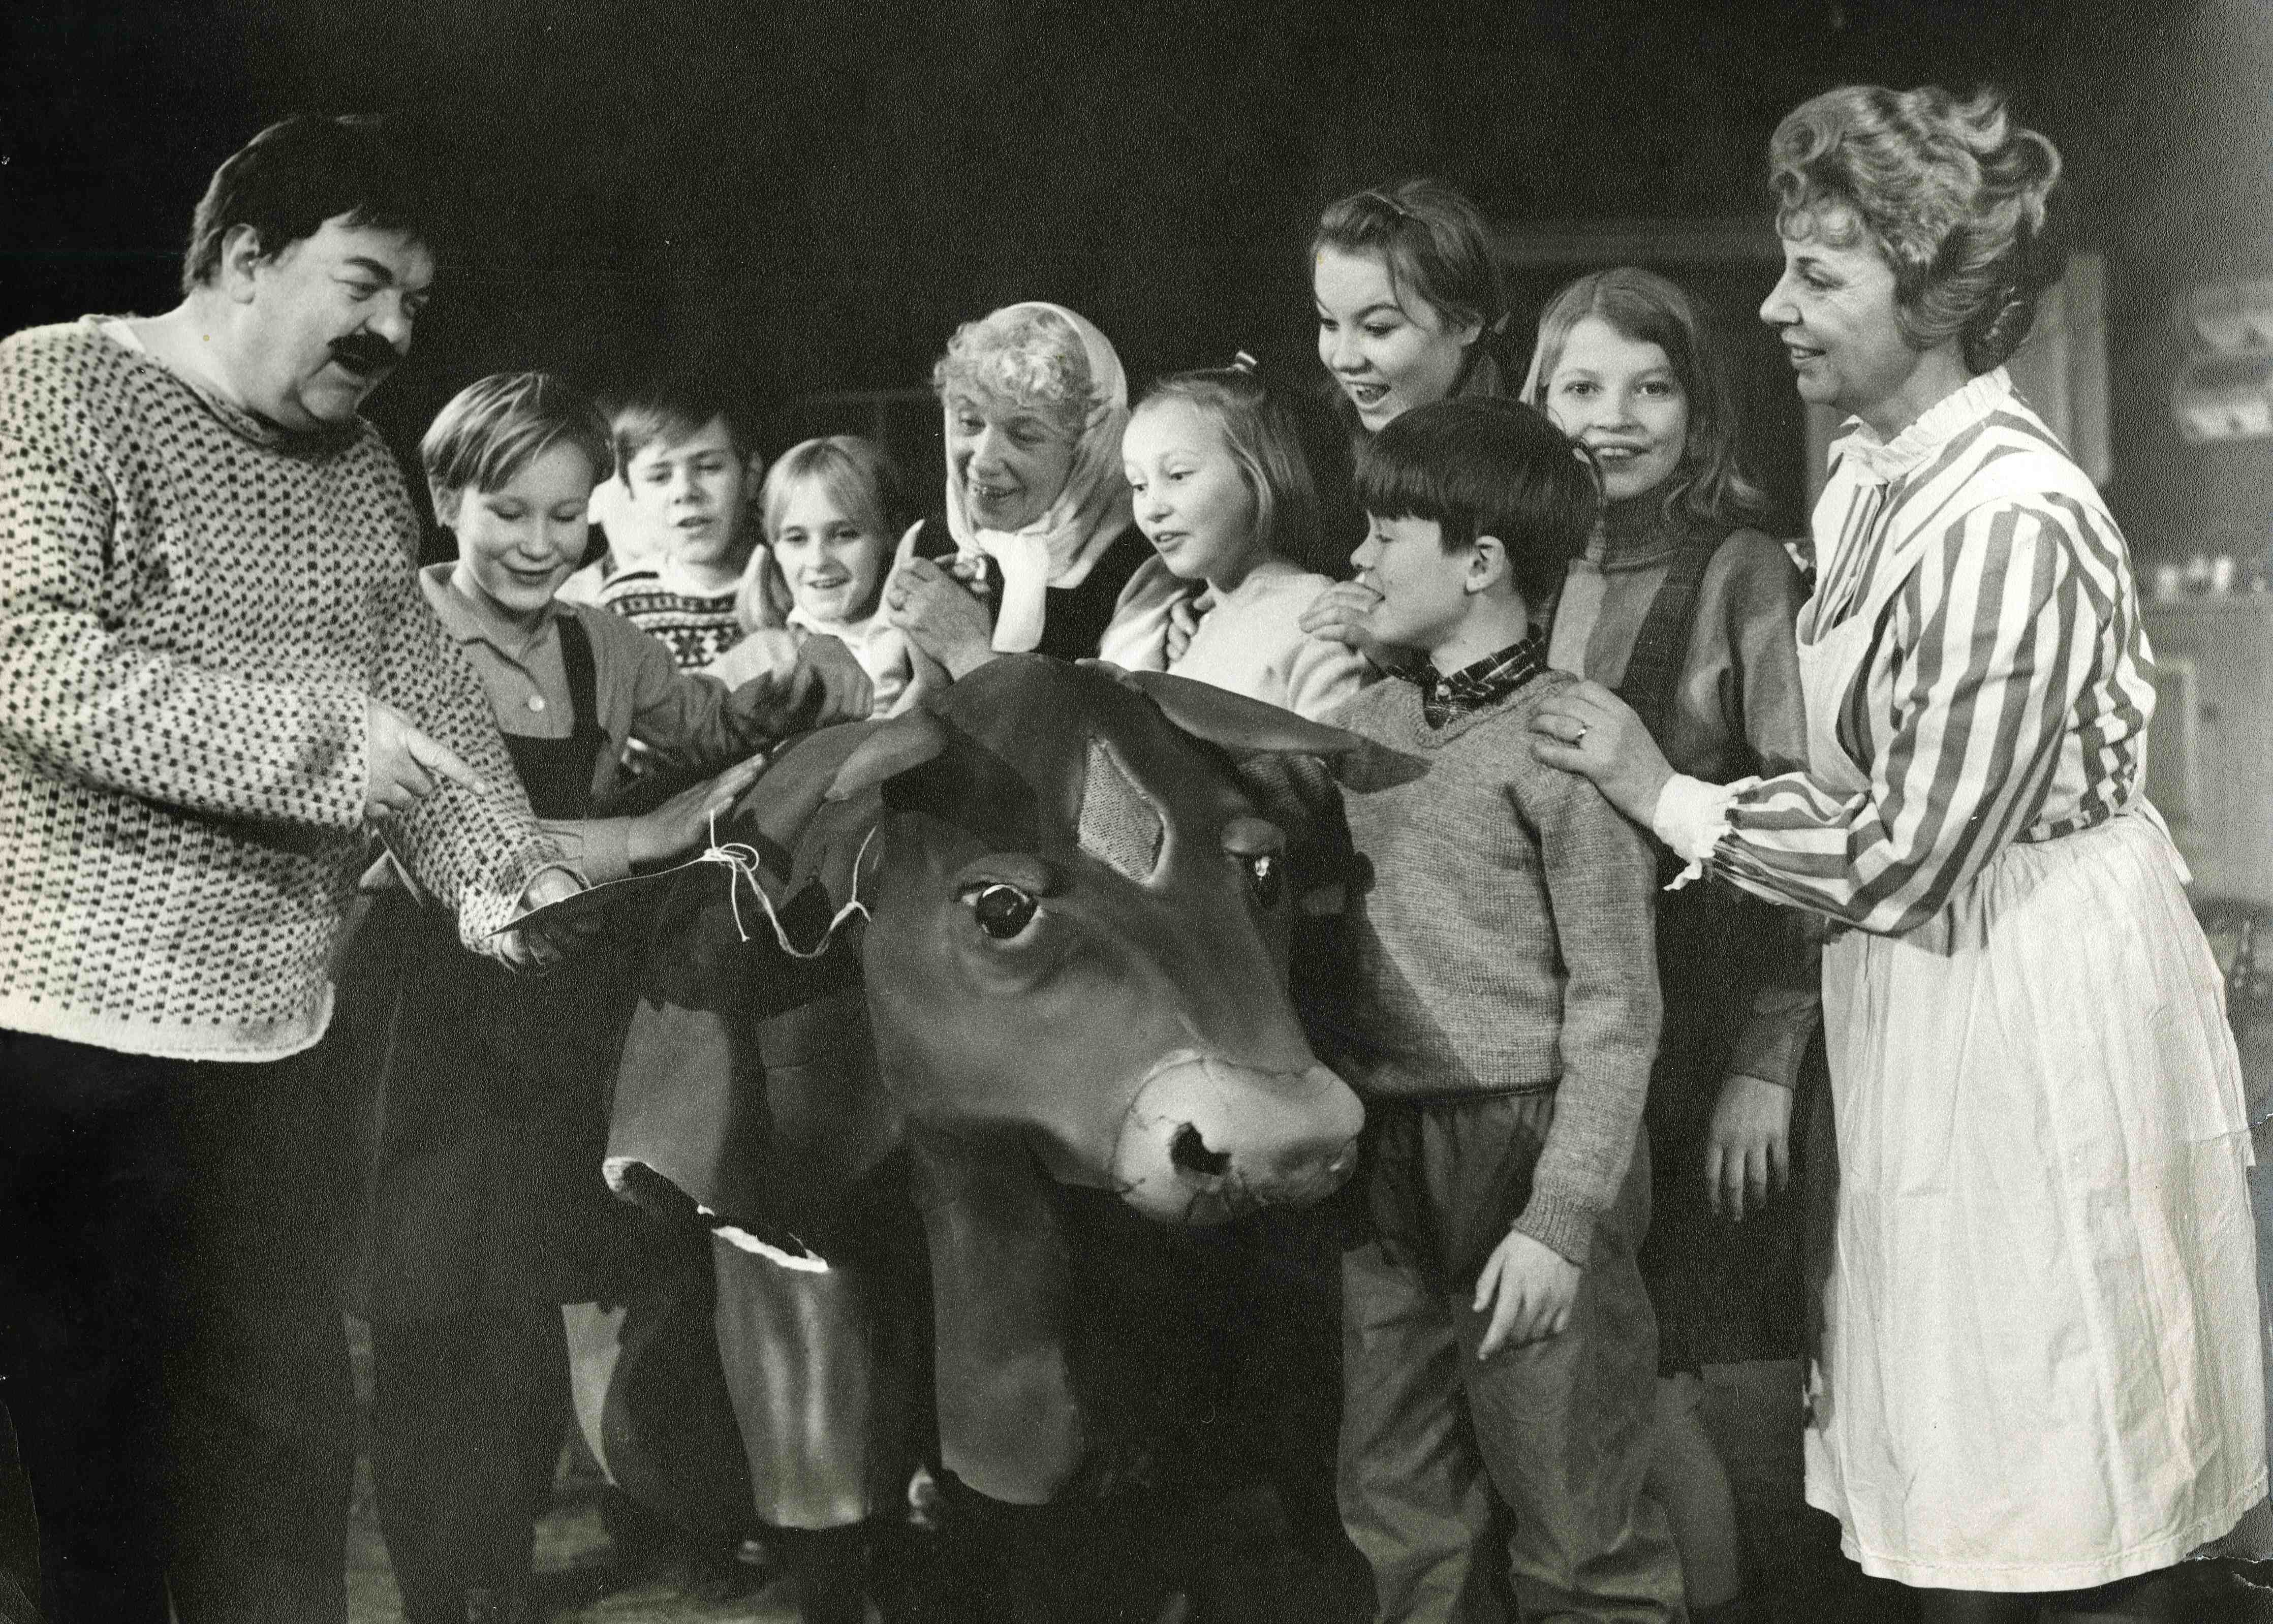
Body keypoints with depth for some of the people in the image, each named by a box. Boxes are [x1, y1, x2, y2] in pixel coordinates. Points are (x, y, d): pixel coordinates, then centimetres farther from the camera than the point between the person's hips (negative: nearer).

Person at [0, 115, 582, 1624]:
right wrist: (315, 740, -23)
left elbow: (429, 688, 11)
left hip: (261, 1035, 7)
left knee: (279, 1448, 9)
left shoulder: (360, 471, 14)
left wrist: (503, 865, -6)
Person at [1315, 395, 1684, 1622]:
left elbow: (1614, 1003, -11)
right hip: (1382, 1156, 6)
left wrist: (1561, 1219, -15)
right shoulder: (1364, 725, 10)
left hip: (1524, 1143, -6)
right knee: (1400, 1521, 14)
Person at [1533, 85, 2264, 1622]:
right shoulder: (1871, 473, 4)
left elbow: (1904, 857, -21)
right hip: (1922, 986, 9)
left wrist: (1664, 793, -12)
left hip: (2036, 992, -9)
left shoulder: (2011, 527, -24)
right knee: (1956, 1473, 19)